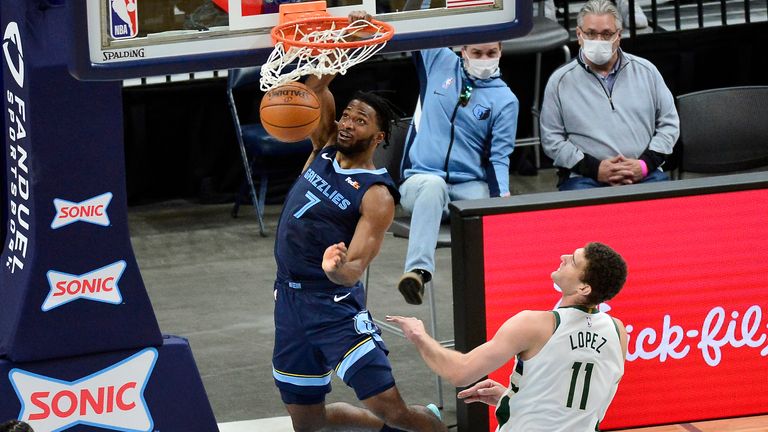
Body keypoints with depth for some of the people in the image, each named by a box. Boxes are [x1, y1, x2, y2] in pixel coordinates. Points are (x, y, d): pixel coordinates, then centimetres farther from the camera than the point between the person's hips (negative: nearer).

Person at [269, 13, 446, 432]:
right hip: (290, 299, 6)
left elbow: (353, 270, -19)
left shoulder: (376, 196, -11)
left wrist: (337, 269, -42)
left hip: (335, 305, -6)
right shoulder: (325, 150, 7)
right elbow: (317, 87, 2)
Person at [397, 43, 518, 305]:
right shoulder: (439, 62, 12)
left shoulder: (505, 100, 7)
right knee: (433, 184, -38)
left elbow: (499, 158, 0)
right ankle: (418, 270, -53)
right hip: (420, 181, 0)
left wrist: (503, 196, -17)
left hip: (471, 187, 1)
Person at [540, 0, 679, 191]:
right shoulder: (560, 81, 9)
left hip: (644, 175, 2)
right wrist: (595, 168, -7)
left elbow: (669, 124, 15)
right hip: (585, 178, -2)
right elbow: (551, 139, 5)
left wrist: (645, 164, -2)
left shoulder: (646, 71, 14)